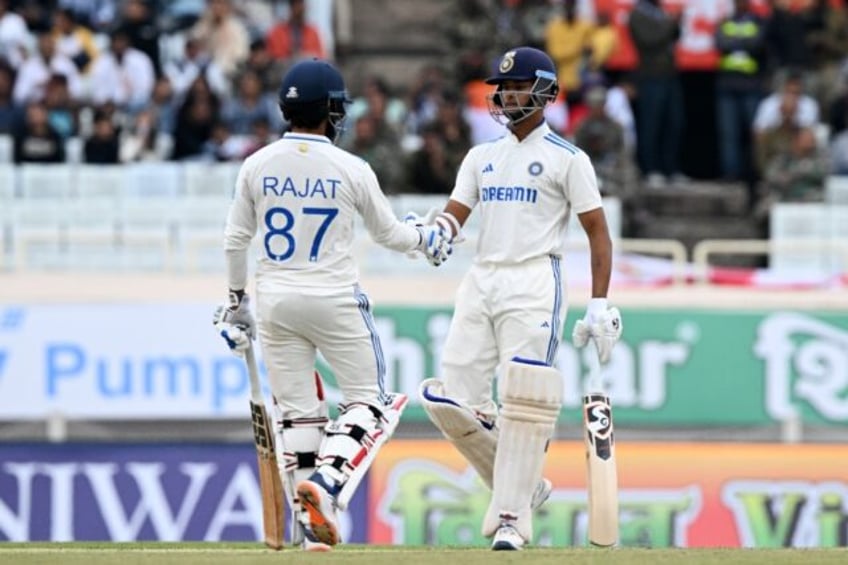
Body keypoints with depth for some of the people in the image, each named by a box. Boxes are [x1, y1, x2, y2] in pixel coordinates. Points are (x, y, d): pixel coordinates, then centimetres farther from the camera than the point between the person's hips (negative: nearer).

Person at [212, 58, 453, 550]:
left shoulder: (257, 166, -1)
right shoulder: (350, 169, -8)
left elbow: (235, 241, 5)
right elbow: (389, 233, 5)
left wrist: (237, 301, 18)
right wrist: (428, 239, 26)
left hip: (275, 302, 3)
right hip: (335, 301, -3)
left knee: (297, 410, 9)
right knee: (368, 397, 8)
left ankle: (311, 523, 7)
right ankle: (326, 480, -16)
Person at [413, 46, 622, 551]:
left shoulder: (566, 158, 2)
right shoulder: (482, 156, 18)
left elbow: (598, 232, 0)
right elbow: (455, 214, 9)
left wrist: (600, 305, -9)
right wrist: (437, 229, -16)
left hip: (534, 283, -6)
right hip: (481, 282, 6)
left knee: (524, 402, -14)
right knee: (450, 400, -1)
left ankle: (512, 517, -10)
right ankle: (522, 484, 16)